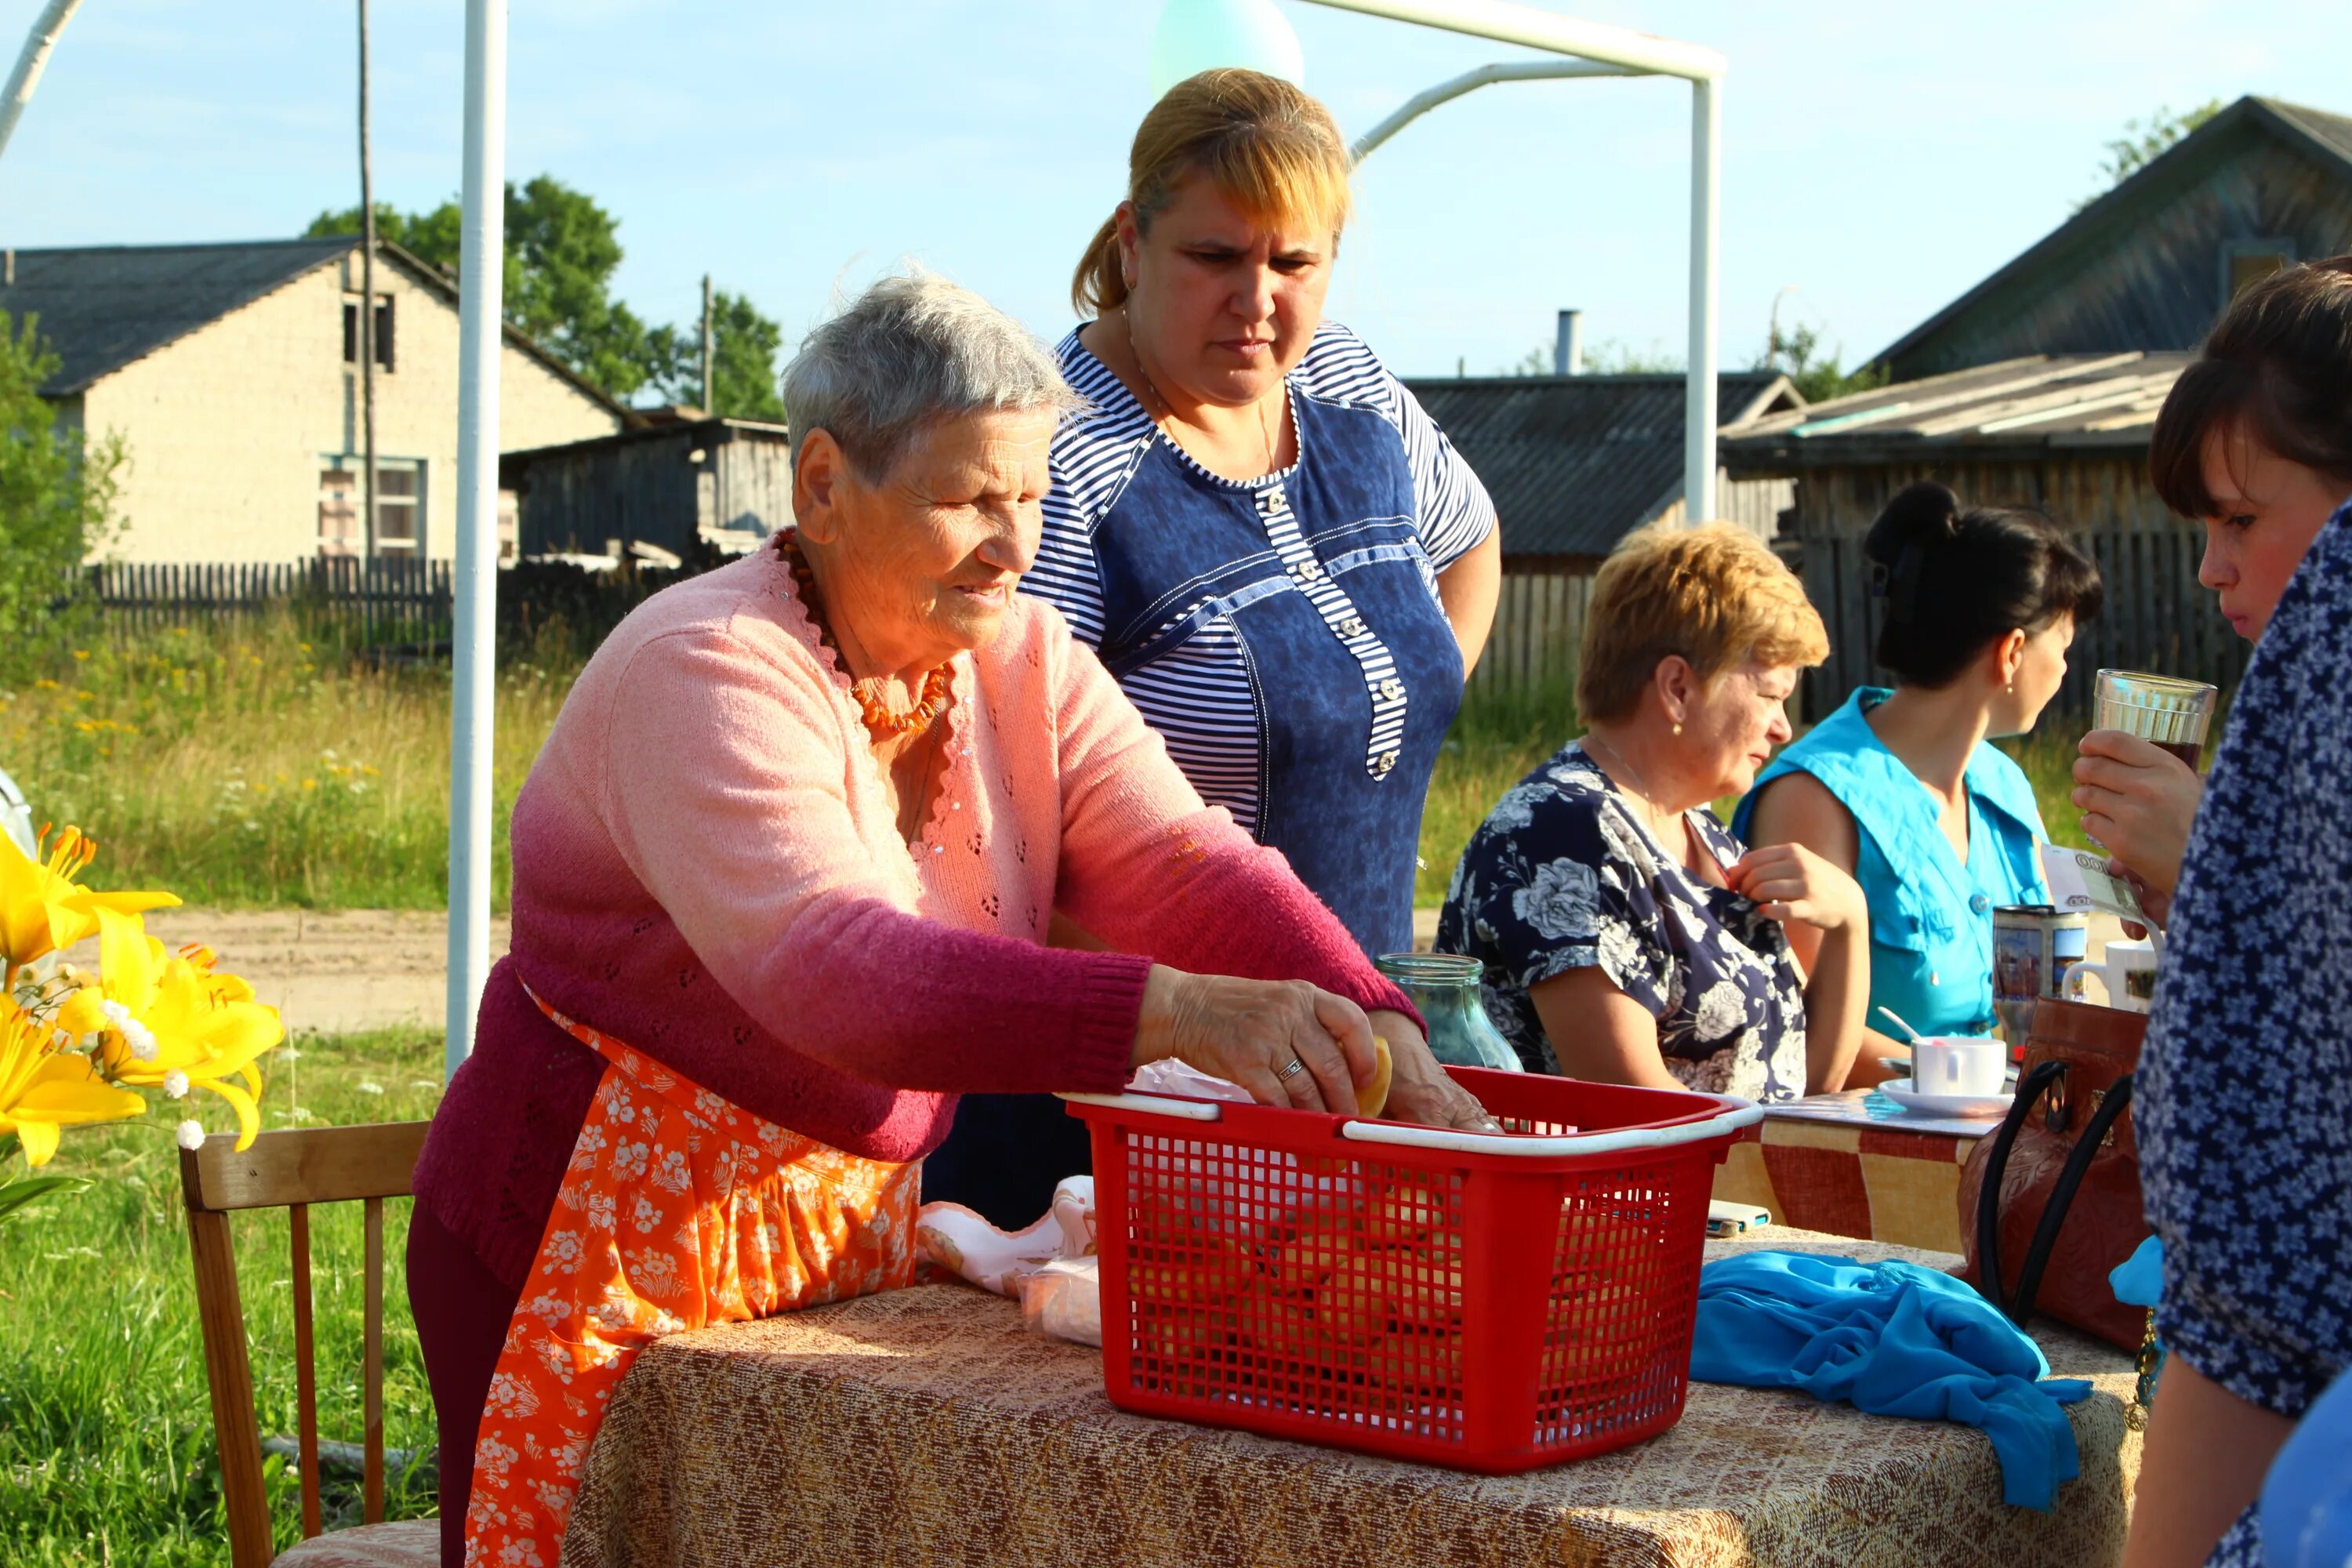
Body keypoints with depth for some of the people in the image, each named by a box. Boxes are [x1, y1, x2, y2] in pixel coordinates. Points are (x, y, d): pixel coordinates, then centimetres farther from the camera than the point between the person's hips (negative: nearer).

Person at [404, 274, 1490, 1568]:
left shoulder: (1025, 663, 2)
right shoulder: (707, 673, -20)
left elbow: (1192, 868, -9)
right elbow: (830, 967, -35)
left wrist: (1383, 1041, -28)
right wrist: (1173, 1011, -45)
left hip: (856, 1232, 6)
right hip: (603, 1244, -6)